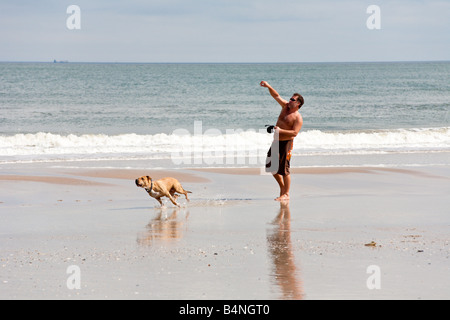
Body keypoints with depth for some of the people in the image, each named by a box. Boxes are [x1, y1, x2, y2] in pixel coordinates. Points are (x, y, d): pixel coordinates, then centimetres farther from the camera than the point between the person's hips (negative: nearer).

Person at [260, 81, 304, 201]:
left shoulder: (298, 118, -11)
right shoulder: (286, 106, 11)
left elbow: (294, 133, -21)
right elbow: (276, 96, 14)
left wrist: (280, 130, -24)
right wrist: (268, 86, 1)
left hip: (286, 143, -8)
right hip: (276, 142, 8)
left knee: (284, 170, -7)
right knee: (271, 166, 11)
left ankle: (286, 194, 0)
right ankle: (282, 187, 25)